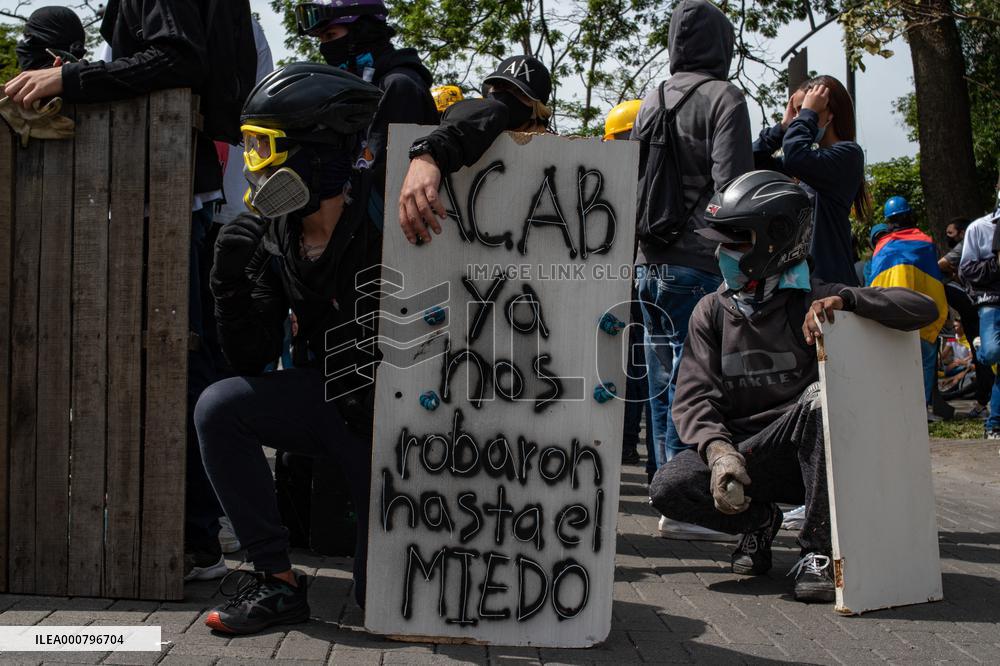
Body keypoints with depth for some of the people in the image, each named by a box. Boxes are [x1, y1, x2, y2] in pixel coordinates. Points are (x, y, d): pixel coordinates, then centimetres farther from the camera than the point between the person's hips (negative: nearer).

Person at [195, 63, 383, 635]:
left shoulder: (384, 221, -22)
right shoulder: (274, 239, -2)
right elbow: (253, 360, -2)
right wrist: (231, 280, -15)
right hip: (331, 398, 6)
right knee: (219, 409, -19)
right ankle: (276, 580, -9)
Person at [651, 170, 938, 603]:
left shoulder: (813, 303, -5)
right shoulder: (712, 312, 6)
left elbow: (923, 308, -15)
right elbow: (694, 397, -5)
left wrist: (845, 299, -31)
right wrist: (719, 450, -25)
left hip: (803, 454, -2)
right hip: (743, 453, 3)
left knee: (821, 396, -34)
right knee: (669, 486, -25)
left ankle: (818, 550, -20)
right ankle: (759, 520, 8)